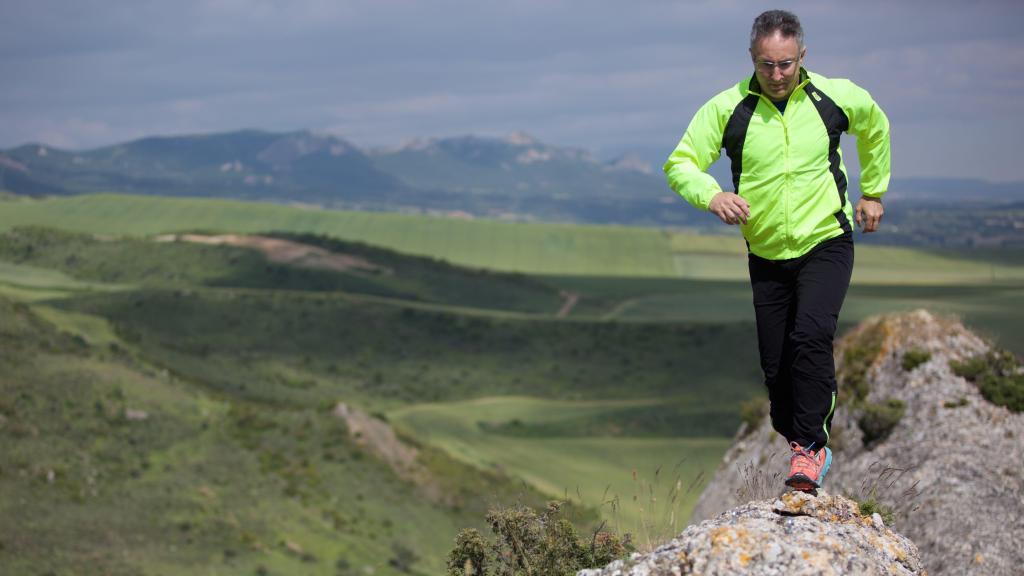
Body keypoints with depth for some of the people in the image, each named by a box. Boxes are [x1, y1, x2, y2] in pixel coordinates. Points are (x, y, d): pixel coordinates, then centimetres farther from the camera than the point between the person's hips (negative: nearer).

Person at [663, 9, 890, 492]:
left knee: (811, 336, -25)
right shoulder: (726, 108, -9)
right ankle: (806, 446, 24)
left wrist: (873, 191, 18)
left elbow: (876, 126, 16)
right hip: (767, 254, 2)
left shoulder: (836, 98, -6)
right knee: (776, 364, 4)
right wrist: (711, 196, -26)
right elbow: (680, 163, -7)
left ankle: (809, 445, -18)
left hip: (827, 244, -2)